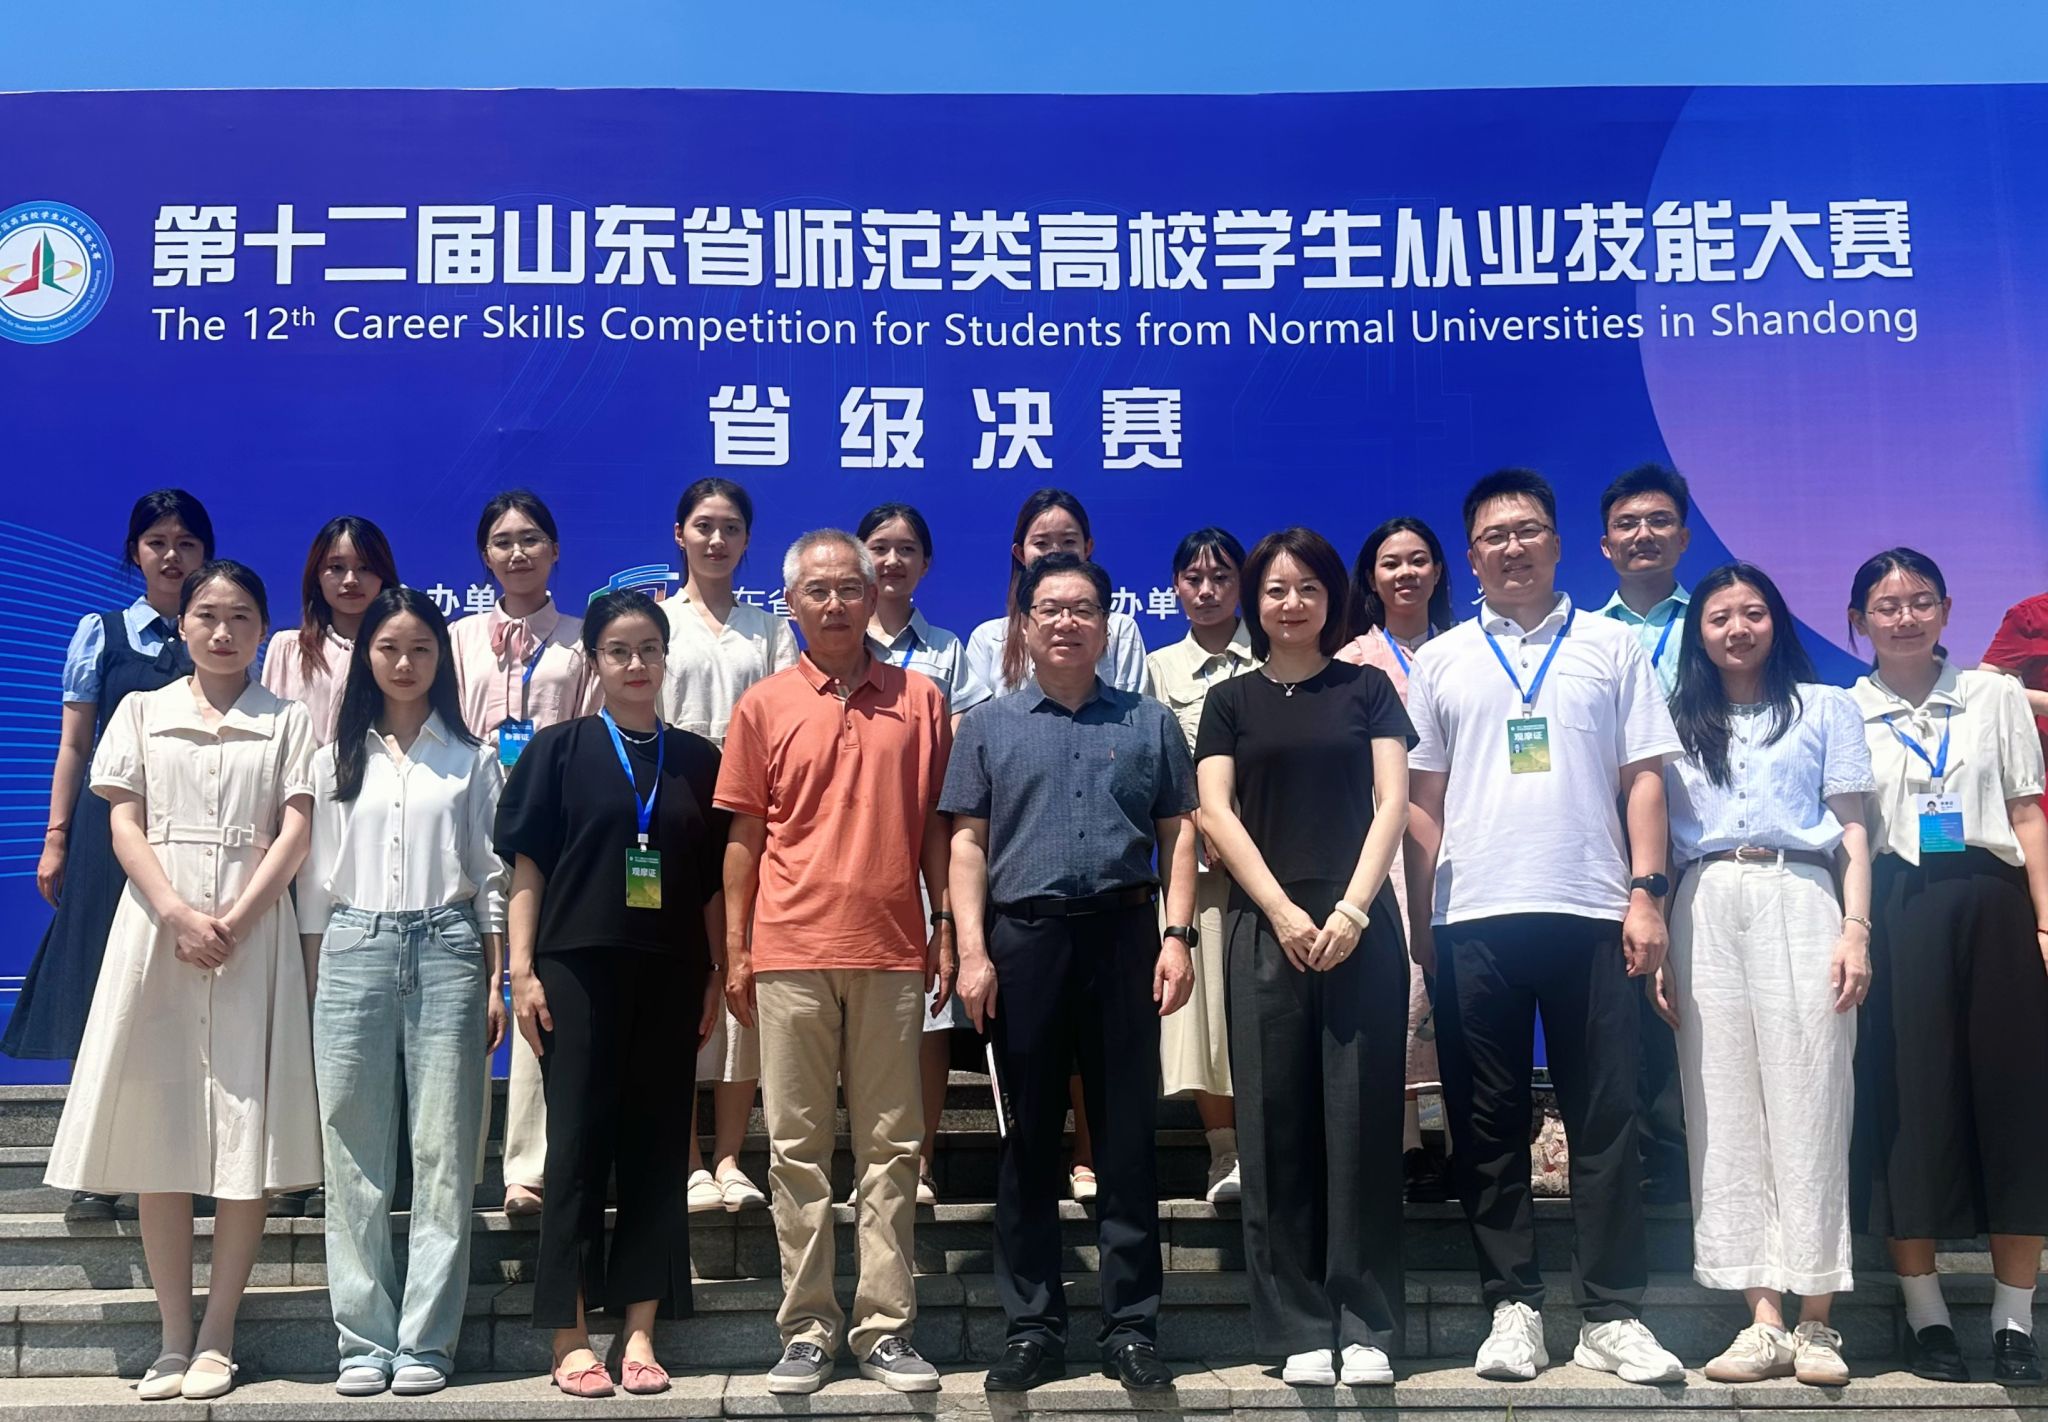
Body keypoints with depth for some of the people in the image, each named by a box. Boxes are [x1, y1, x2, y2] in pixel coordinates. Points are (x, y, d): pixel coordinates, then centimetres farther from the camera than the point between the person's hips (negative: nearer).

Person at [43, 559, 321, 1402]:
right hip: (156, 927, 1)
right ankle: (174, 1340, 7)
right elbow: (125, 827, 4)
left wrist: (233, 921, -13)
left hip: (252, 932, -1)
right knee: (156, 1136, 1)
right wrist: (178, 915, -12)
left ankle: (216, 1339, 4)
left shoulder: (287, 722, 9)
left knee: (245, 1142, -3)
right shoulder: (142, 712, 12)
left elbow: (294, 833, 0)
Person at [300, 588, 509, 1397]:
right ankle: (365, 1338, 10)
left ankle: (426, 1340, 5)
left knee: (443, 1152, -1)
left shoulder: (471, 760, 8)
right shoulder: (338, 758, 12)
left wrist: (495, 983, 1)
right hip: (353, 950, 1)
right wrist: (313, 986, 4)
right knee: (355, 1157, 2)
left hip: (446, 950, -1)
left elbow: (493, 881, 7)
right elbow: (315, 880, 10)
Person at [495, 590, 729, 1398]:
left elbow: (714, 878, 11)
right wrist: (522, 969, -6)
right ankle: (571, 1340, 6)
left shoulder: (697, 759, 10)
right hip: (579, 967, -2)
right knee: (578, 1146, 0)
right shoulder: (558, 749, 4)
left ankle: (639, 1334, 11)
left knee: (657, 1149, 4)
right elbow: (526, 866, 1)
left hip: (669, 974, 2)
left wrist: (717, 974, 6)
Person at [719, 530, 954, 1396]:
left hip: (891, 952, 1)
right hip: (792, 955, 0)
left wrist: (945, 928, 3)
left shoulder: (921, 700, 7)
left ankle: (884, 1329, 13)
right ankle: (807, 1331, 13)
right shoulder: (764, 707, 5)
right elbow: (745, 836, 6)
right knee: (798, 1146, 5)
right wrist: (736, 952, 3)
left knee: (889, 1146, 5)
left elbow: (936, 825, 9)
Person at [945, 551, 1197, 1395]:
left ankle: (1131, 1326, 10)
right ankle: (1032, 1327, 13)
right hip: (1022, 938, 0)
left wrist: (1177, 934, -3)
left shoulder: (1150, 724, 12)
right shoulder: (989, 726, 10)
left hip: (1124, 936, 0)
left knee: (1128, 1137, 2)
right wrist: (973, 950, -5)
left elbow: (1178, 834, 8)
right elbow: (967, 843, 5)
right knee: (1027, 1140, 5)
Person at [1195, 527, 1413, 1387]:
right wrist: (1283, 912, -9)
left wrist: (1352, 909, -10)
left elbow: (1392, 802, 3)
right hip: (1266, 928, 1)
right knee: (1278, 1124, 1)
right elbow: (1217, 813, 3)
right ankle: (1299, 1328, 7)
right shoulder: (1230, 702, 13)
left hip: (1360, 925, -1)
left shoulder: (1366, 689, 11)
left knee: (1360, 1120, -1)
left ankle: (1366, 1325, 6)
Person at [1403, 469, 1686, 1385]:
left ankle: (1611, 1314, 10)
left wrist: (1645, 892, -4)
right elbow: (1421, 800, 9)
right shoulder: (1440, 662, 11)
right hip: (1473, 920, 1)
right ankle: (1512, 1306, 14)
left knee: (1604, 1119, 2)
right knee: (1488, 1123, 5)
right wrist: (1420, 919, 3)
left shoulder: (1611, 647, 9)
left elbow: (1643, 777, 6)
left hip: (1591, 912, -1)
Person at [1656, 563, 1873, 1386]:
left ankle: (1816, 1321, -1)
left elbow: (1852, 831, 7)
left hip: (1798, 902, -2)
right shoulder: (1678, 722, 17)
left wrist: (1856, 929, -5)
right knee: (1724, 1112, -1)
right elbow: (1656, 838, 13)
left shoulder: (1826, 708, 12)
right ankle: (1763, 1321, 2)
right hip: (1704, 914, 2)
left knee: (1807, 1101, -6)